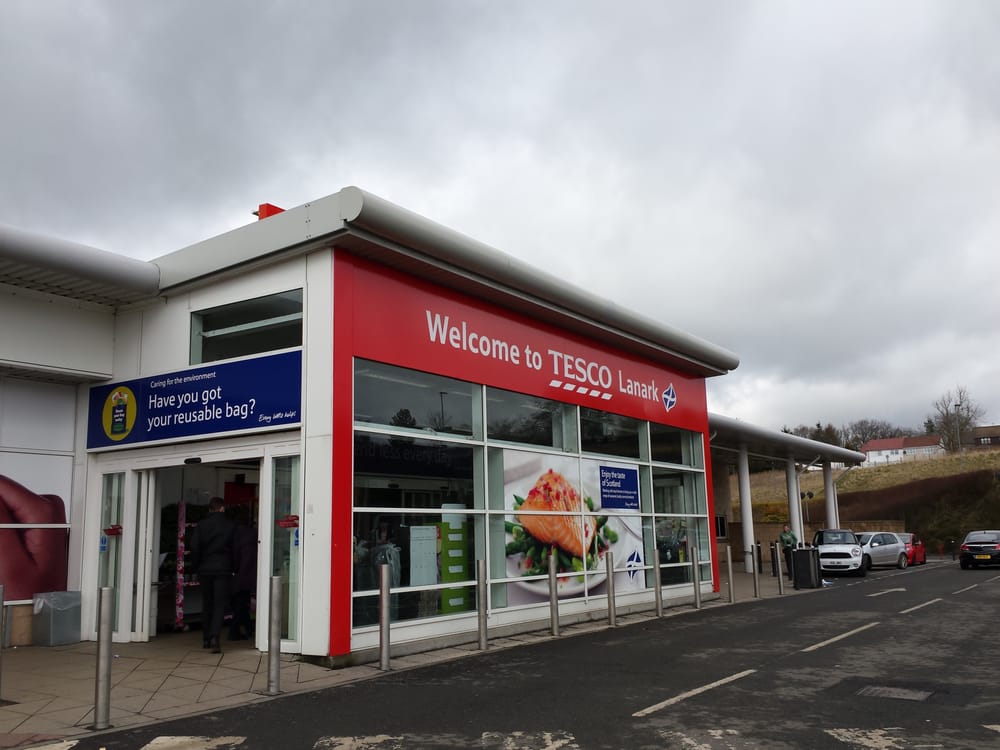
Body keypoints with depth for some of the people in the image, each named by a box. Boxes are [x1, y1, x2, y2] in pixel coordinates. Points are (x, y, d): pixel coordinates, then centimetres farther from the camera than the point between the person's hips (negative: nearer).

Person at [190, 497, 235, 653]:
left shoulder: (201, 525, 2)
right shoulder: (230, 526, -2)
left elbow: (194, 548, -1)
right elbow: (235, 550, 0)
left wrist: (196, 567, 9)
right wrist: (233, 568, 10)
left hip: (205, 570, 2)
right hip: (223, 570, -2)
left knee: (206, 604, 15)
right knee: (219, 605, -1)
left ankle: (206, 638, 20)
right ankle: (214, 637, -18)